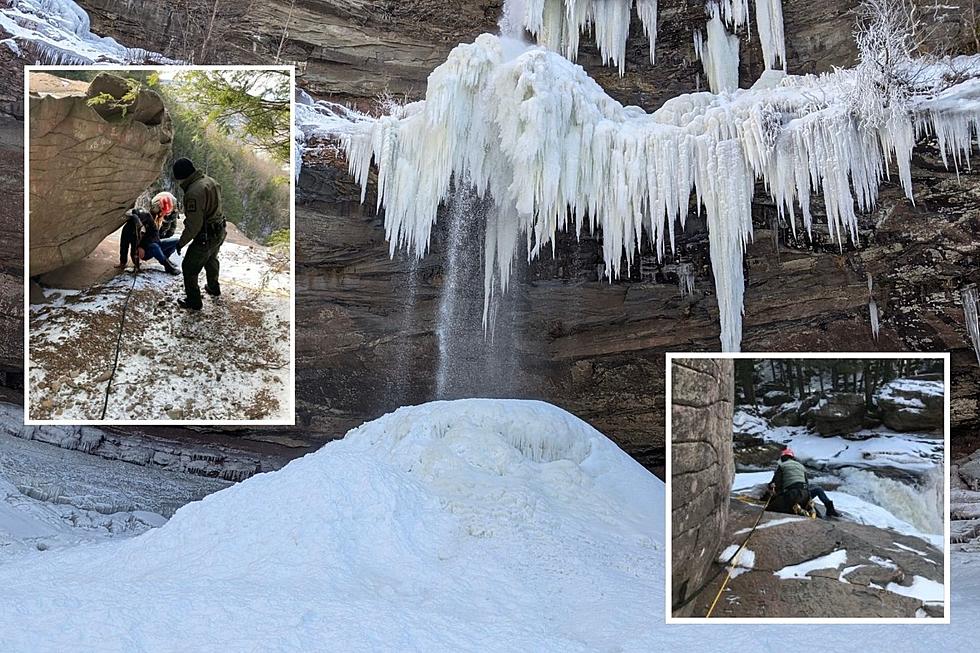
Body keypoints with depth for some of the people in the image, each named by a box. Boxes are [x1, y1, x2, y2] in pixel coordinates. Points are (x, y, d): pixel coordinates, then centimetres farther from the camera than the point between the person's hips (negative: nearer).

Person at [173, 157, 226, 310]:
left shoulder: (194, 192, -30)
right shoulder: (210, 181, -1)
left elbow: (194, 225, -28)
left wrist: (181, 242, -14)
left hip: (205, 238, -9)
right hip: (219, 232, 9)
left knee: (189, 268, 8)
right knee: (211, 260, 33)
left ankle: (194, 302, 19)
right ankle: (214, 289, 54)